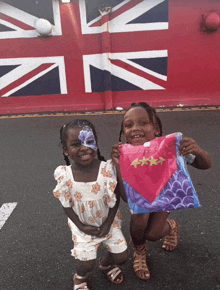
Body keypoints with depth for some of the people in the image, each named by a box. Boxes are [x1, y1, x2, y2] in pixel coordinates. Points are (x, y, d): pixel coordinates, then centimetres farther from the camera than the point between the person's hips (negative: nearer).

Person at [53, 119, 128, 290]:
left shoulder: (107, 169, -22)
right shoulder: (64, 175, -20)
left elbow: (116, 197, -11)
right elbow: (66, 204, -7)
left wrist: (108, 223, -11)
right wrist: (81, 226, -11)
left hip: (108, 222, 1)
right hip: (83, 226, -1)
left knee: (122, 257, 8)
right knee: (87, 264, 0)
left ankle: (106, 264, 45)